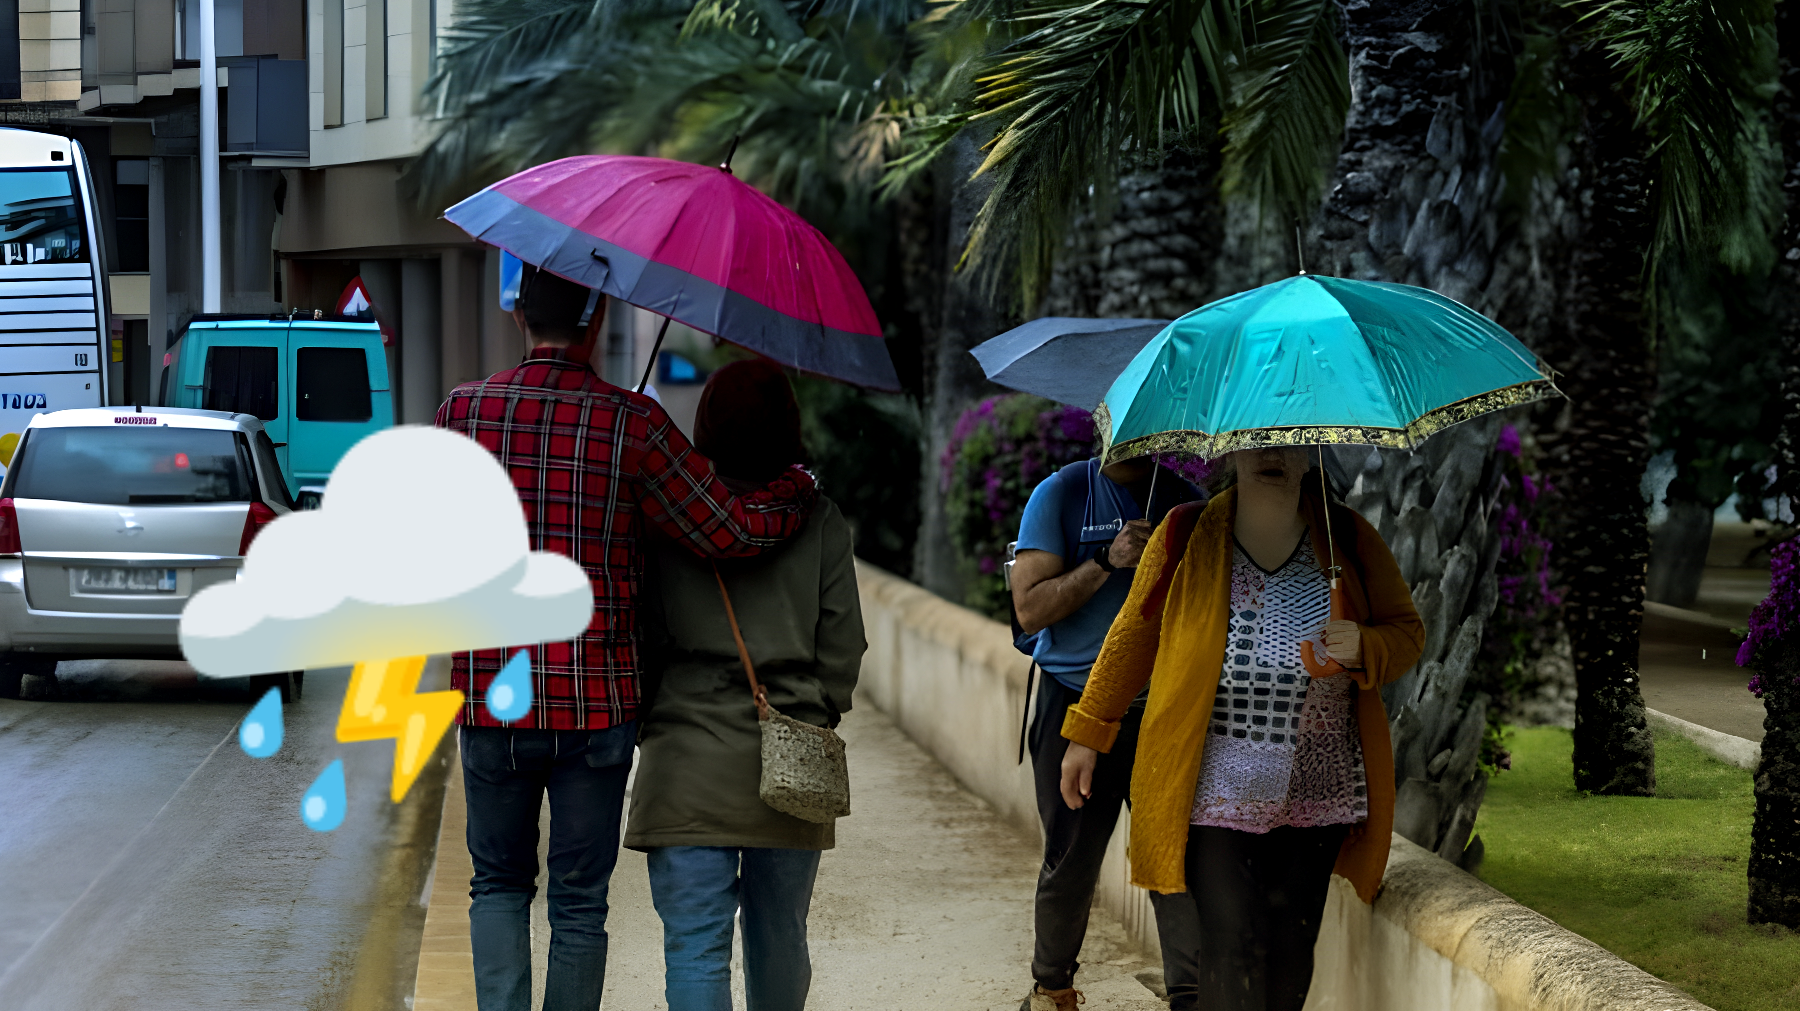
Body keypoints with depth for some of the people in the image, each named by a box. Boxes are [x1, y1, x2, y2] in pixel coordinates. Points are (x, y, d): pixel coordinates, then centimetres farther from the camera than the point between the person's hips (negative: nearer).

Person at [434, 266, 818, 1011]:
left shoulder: (462, 412, -2)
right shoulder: (630, 424, -9)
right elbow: (730, 530, -9)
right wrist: (799, 489, 9)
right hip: (595, 704, -2)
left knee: (499, 884, 16)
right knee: (579, 902, 9)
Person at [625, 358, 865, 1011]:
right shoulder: (820, 521, 1)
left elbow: (640, 634, 0)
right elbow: (844, 645, 2)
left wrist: (646, 723, 13)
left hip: (689, 755, -2)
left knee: (695, 943, -5)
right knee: (779, 937, 16)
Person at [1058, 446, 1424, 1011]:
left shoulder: (1349, 540, 7)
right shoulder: (1186, 537, 4)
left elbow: (1407, 631, 12)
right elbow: (1133, 637, 12)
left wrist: (1364, 647, -11)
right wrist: (1088, 733, 14)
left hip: (1317, 792, 2)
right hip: (1217, 789, -2)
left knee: (1292, 949, 4)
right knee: (1231, 947, -10)